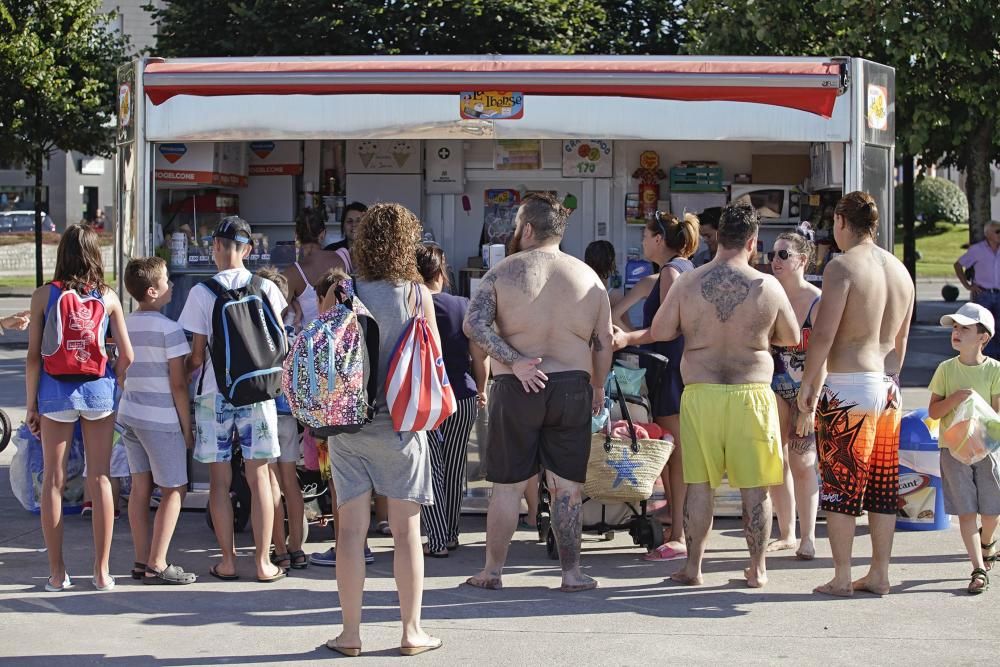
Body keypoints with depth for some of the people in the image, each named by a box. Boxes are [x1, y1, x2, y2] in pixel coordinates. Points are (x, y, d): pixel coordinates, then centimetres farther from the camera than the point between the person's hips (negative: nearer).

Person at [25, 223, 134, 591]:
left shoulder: (44, 295, -4)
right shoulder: (108, 297, 0)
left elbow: (33, 356, -4)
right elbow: (126, 355, -1)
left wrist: (31, 404, 3)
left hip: (55, 391, -1)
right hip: (98, 390, 1)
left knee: (53, 481, 8)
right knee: (100, 480, 7)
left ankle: (57, 572, 10)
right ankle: (102, 571, 9)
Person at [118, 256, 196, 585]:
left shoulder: (125, 324, 7)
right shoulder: (169, 329, -14)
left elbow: (122, 372, 14)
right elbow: (178, 385, -12)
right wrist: (187, 427, -5)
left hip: (129, 413, 7)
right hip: (161, 419, -7)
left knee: (140, 488, 11)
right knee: (174, 490, 0)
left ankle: (141, 561, 13)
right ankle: (157, 566, -4)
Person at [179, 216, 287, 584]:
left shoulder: (202, 292, -7)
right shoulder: (265, 288, -2)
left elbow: (197, 355, -5)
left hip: (214, 392, -1)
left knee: (220, 480, 7)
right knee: (259, 477, 6)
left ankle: (227, 561, 10)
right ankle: (263, 562, 7)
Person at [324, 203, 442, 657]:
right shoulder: (416, 295, -7)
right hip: (400, 422, -1)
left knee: (351, 529, 5)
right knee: (406, 530, 6)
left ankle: (351, 632, 10)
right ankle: (411, 632, 11)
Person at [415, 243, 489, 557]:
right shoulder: (463, 306, -2)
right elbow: (480, 355, 0)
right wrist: (481, 390, 14)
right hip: (462, 397, 3)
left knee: (430, 471, 3)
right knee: (454, 469, 14)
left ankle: (438, 541, -1)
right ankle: (451, 534, 22)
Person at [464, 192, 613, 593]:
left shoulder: (504, 272, -3)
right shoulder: (588, 277, 4)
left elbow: (473, 324, -14)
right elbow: (603, 343, 6)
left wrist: (514, 362, -14)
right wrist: (598, 387, 18)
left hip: (516, 389, -1)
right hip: (573, 387, 1)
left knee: (507, 486, 7)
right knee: (567, 486, 7)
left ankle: (492, 571, 14)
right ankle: (571, 573, 10)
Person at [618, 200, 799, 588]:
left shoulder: (687, 283, -4)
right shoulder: (767, 286, -5)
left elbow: (659, 332, 1)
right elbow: (792, 338, 7)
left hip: (701, 393, 1)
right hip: (751, 394, -1)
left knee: (699, 484, 8)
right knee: (754, 487, 7)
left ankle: (693, 567, 14)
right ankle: (757, 568, 14)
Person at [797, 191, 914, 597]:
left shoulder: (842, 266, -11)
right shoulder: (900, 270, 12)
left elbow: (823, 335, -16)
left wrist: (808, 393, -11)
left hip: (846, 387, -7)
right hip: (888, 390, 7)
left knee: (840, 487, 0)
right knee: (882, 487, 12)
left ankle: (841, 578, 2)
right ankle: (879, 575, 17)